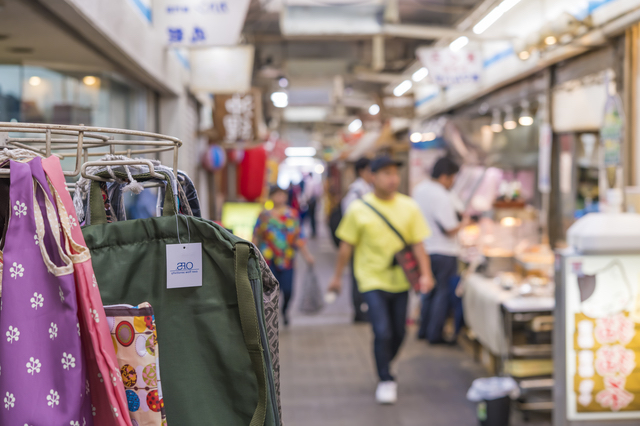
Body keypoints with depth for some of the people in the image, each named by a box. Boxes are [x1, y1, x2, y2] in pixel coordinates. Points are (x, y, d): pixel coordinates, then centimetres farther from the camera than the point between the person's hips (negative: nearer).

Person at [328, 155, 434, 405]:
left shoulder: (409, 207, 0)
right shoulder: (359, 209, -6)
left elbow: (417, 244, 0)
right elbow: (347, 245, 1)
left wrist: (425, 274, -12)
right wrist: (337, 276, 6)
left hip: (400, 281, 3)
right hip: (373, 280, -3)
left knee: (398, 334, 13)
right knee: (382, 332, -11)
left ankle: (385, 367, 40)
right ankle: (385, 380, 9)